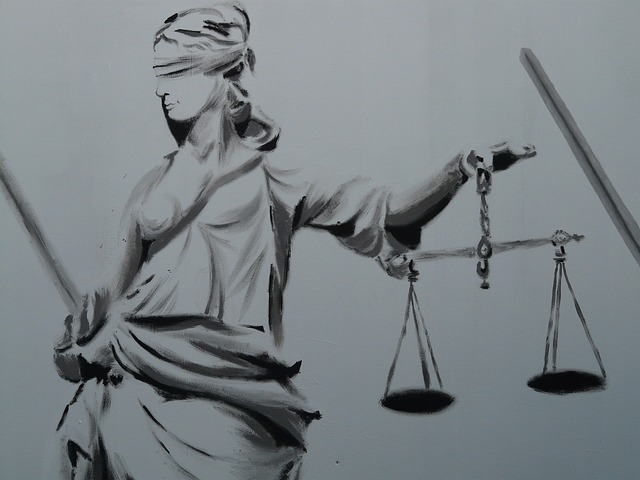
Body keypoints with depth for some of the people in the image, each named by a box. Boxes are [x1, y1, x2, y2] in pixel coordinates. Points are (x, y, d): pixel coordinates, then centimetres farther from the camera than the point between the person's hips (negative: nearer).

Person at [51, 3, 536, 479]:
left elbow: (383, 209, 1)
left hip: (232, 391, -2)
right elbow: (125, 284, 17)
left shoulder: (266, 178, 5)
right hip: (145, 379, 3)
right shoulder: (156, 186, 14)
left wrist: (464, 167, -10)